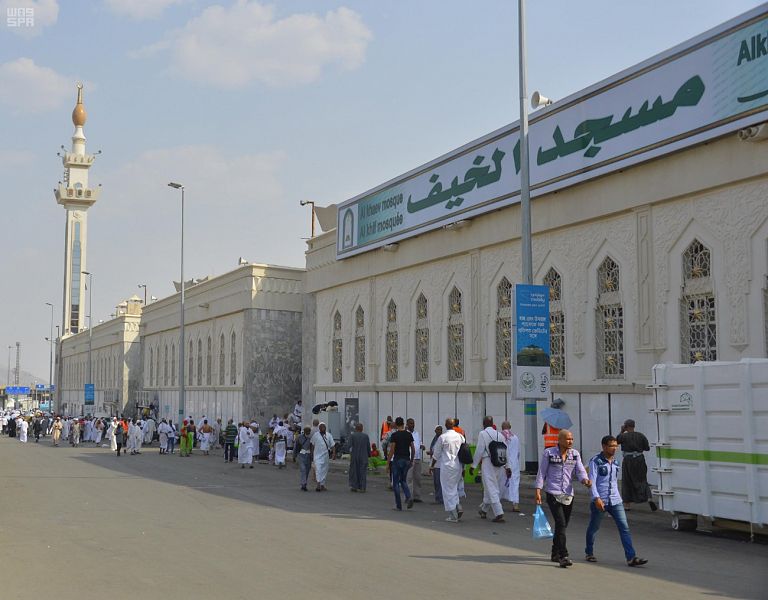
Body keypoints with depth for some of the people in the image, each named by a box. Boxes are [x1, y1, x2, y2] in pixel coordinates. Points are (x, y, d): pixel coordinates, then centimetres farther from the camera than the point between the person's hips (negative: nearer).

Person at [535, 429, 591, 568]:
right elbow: (541, 473, -1)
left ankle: (555, 554, 27)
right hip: (553, 494, -5)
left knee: (562, 525, 12)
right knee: (561, 524, -15)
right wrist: (538, 491, -7)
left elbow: (580, 471, -1)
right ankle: (564, 556, -15)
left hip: (568, 494, 5)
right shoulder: (548, 453, -3)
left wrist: (585, 480, -23)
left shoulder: (575, 454, 7)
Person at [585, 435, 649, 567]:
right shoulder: (596, 461, -8)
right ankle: (589, 553, 30)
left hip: (615, 501, 5)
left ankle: (631, 557, -10)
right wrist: (597, 498, -25)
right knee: (593, 528, 10)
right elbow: (592, 481, -15)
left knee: (624, 527, -6)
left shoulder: (615, 462, 12)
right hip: (600, 501, -5)